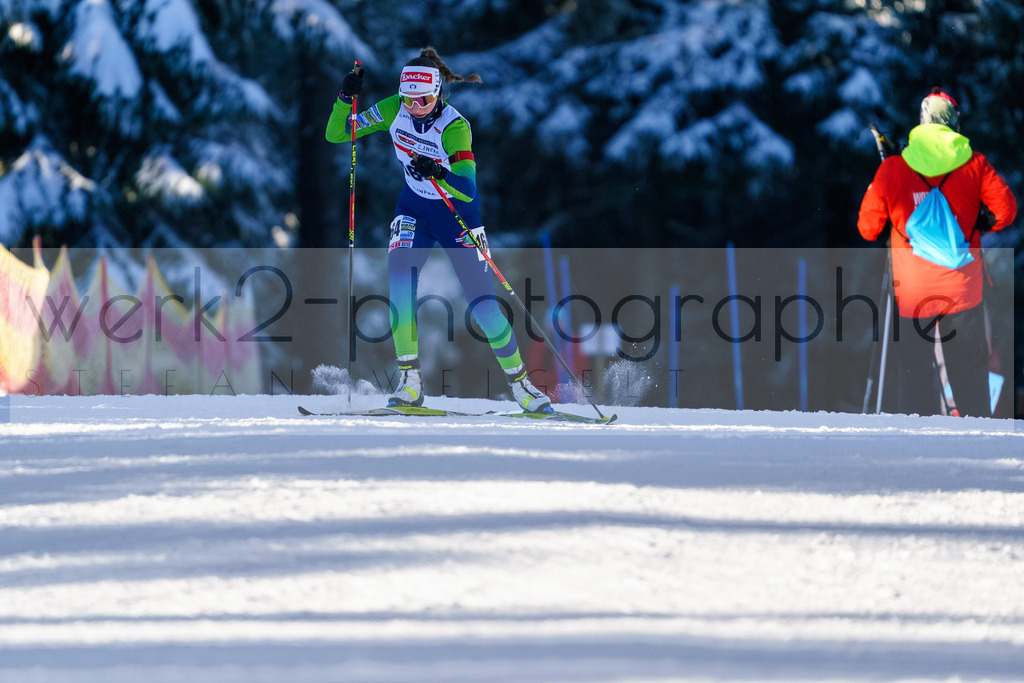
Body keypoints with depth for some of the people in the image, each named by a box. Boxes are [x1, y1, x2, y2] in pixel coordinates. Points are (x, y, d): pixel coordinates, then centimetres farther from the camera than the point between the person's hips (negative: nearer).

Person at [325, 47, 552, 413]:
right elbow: (337, 134, -8)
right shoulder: (394, 110, -13)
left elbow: (468, 190, -37)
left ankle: (519, 380, 13)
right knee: (400, 275, -22)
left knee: (482, 301, -7)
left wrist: (438, 174, -55)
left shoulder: (454, 126, -27)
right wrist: (346, 98, -24)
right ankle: (409, 381, -17)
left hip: (457, 212, -3)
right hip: (415, 208, 3)